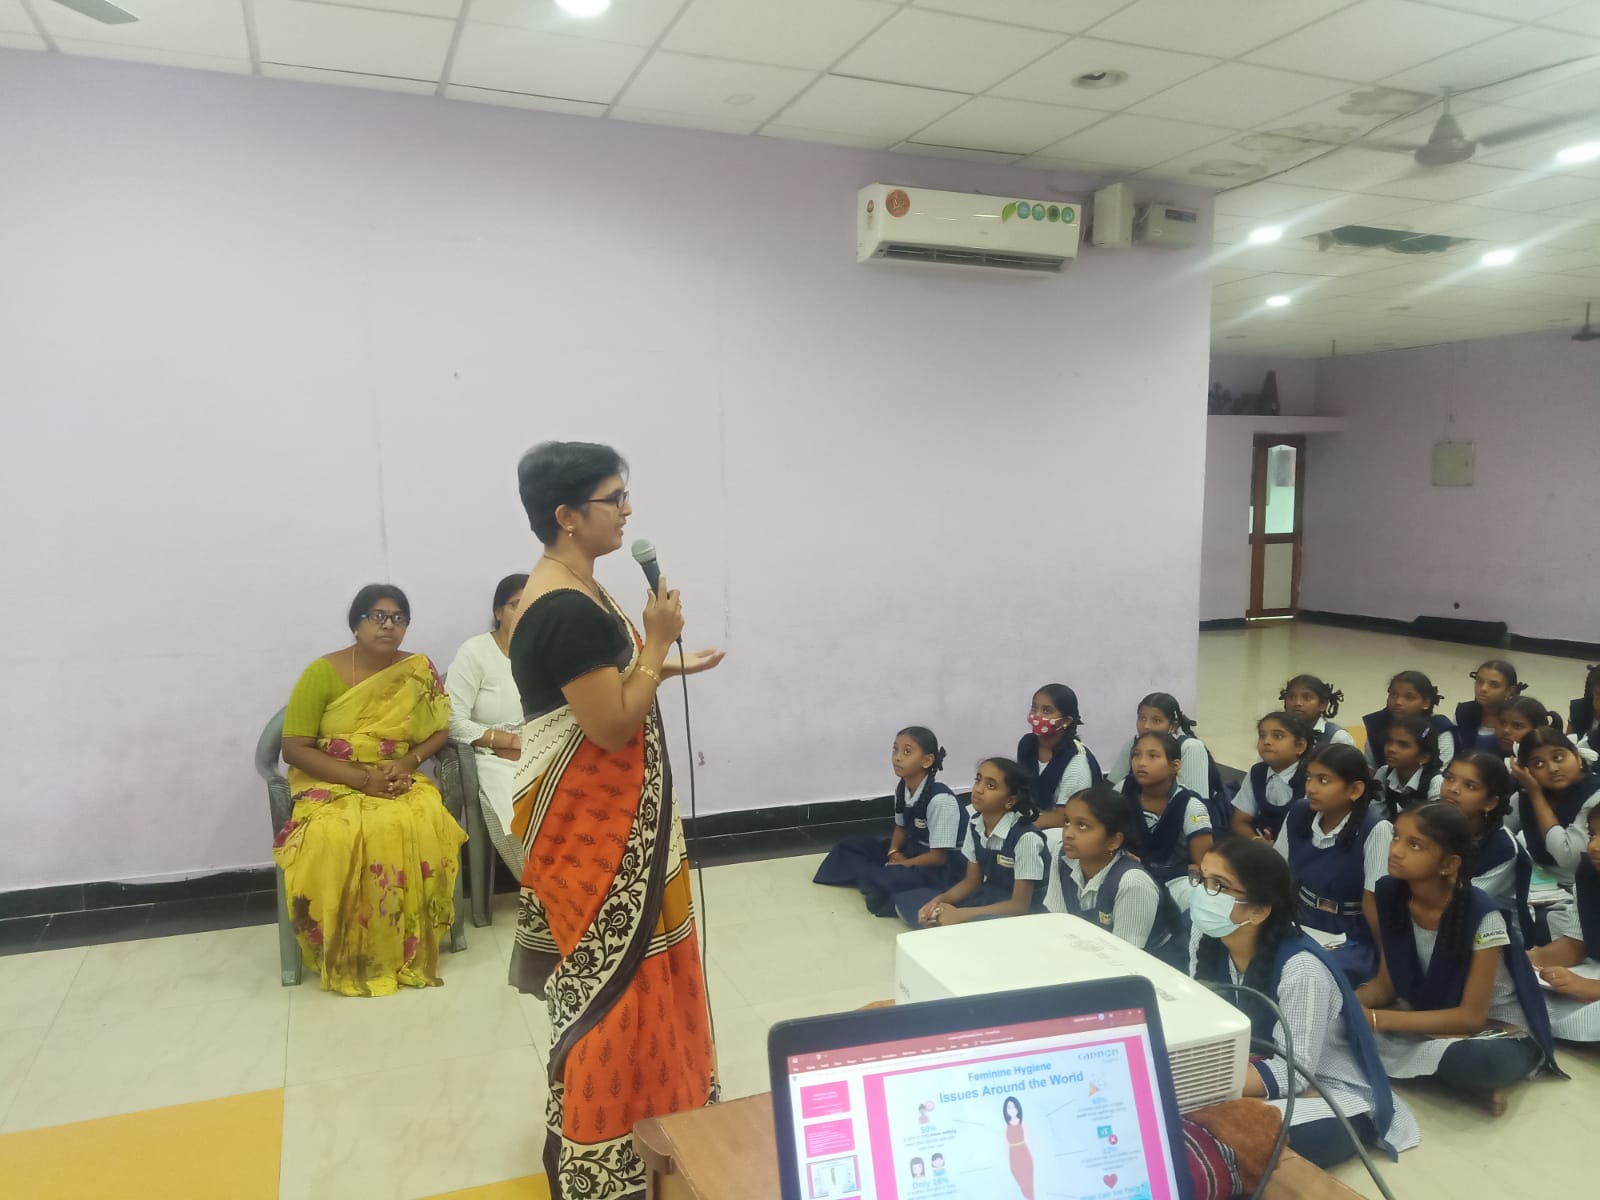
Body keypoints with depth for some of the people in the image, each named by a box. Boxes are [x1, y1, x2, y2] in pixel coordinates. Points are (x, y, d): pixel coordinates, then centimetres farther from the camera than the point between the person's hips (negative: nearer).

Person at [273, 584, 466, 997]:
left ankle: (410, 951, -16)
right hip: (331, 784, -2)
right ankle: (347, 956, -15)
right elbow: (295, 749, -9)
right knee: (335, 840, -35)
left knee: (422, 828, -31)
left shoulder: (420, 671, 4)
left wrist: (410, 760, -12)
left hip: (399, 784, 2)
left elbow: (439, 731, 11)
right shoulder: (322, 673, -6)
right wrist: (362, 778, -19)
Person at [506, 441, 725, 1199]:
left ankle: (614, 1112, 40)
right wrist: (657, 639, -18)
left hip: (608, 812, 10)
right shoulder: (567, 609, -25)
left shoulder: (572, 590, 7)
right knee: (610, 975, 3)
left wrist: (666, 664, 13)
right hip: (590, 820, -10)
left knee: (609, 969, 22)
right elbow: (612, 724, -24)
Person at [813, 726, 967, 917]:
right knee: (852, 846, 6)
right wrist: (894, 852, -8)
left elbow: (939, 856, -24)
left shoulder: (940, 799, -28)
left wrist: (901, 864, -15)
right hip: (913, 849, 9)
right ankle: (878, 878, -11)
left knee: (892, 880, -35)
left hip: (945, 866, -9)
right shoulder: (902, 787, -5)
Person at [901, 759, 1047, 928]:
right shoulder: (975, 825, -2)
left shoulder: (1026, 837, -25)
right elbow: (971, 881, 8)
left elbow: (1020, 904, -22)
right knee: (908, 898, -2)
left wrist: (960, 914, -26)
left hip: (1019, 915, -7)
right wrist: (939, 900, -12)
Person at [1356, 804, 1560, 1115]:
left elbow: (1471, 1016, -22)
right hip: (1432, 1019, 6)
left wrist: (1376, 1019, -29)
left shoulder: (1481, 915, -26)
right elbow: (1385, 986, -4)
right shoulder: (1390, 893, -10)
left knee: (1479, 1061, -42)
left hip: (1500, 1033, -6)